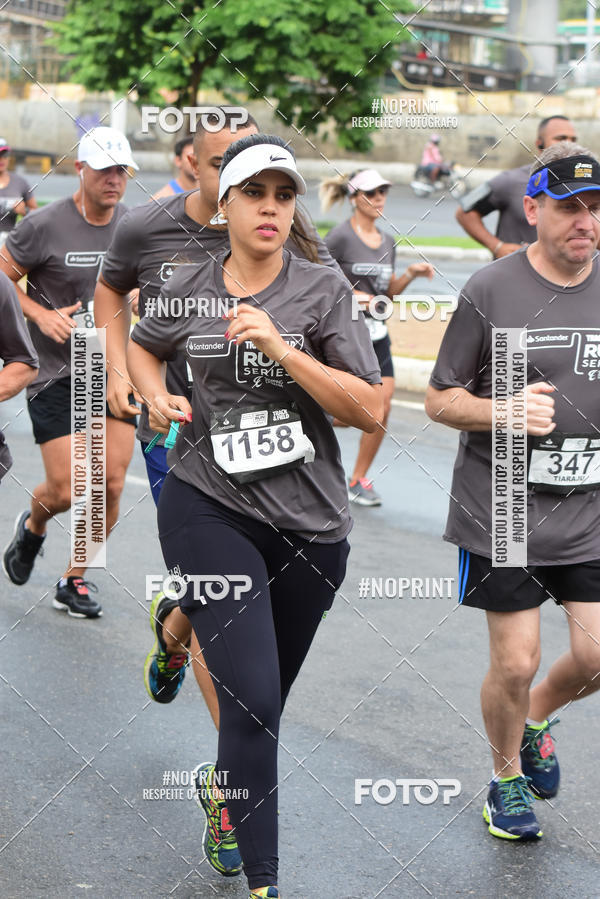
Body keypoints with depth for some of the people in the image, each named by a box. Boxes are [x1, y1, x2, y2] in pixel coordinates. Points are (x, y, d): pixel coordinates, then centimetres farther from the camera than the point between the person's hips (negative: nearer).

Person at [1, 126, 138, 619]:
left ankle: (74, 580, 17)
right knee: (65, 490, -6)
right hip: (56, 373, -4)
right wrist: (42, 315, -16)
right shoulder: (44, 225, -11)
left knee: (112, 484, -2)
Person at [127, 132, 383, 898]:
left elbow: (370, 411, -10)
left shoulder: (323, 291, -3)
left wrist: (283, 349, -20)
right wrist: (154, 395, 4)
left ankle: (227, 784, 48)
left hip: (309, 524, 1)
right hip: (208, 510, -1)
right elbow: (141, 344, 25)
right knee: (252, 699, -14)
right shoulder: (186, 290, 3)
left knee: (265, 700, 15)